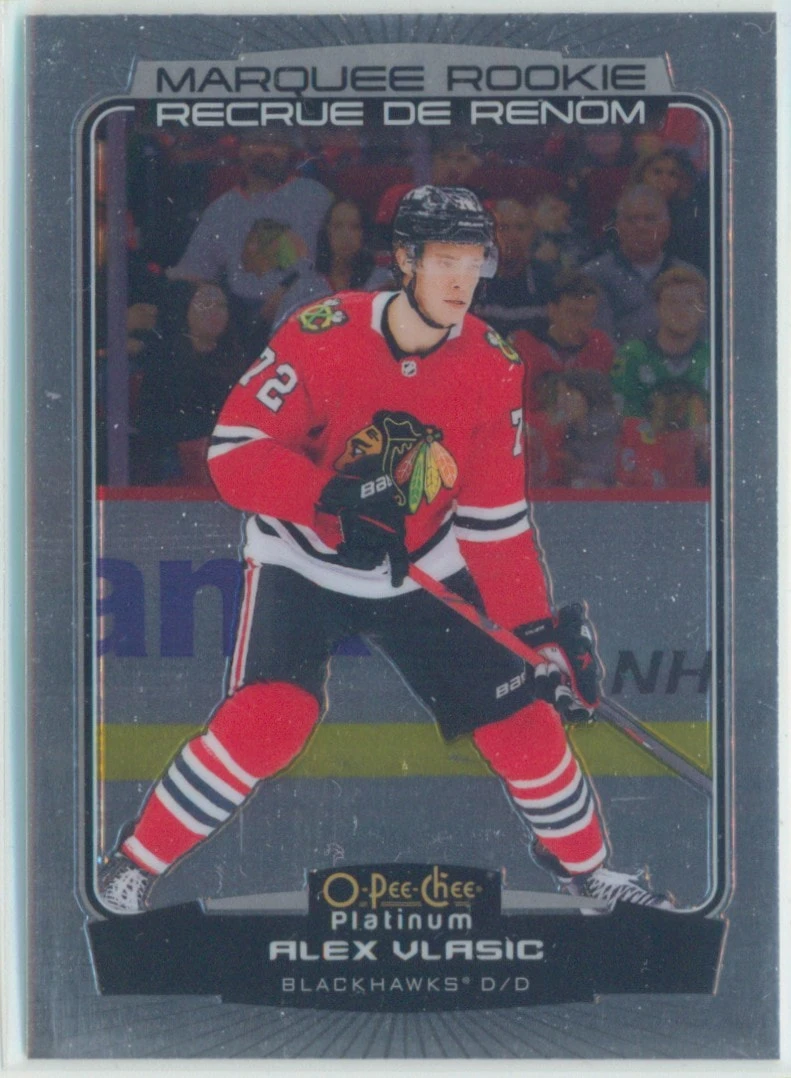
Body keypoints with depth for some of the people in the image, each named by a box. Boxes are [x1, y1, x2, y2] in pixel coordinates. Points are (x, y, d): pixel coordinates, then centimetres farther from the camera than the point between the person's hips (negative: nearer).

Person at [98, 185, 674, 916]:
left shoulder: (493, 369, -9)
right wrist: (334, 495, -35)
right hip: (302, 565, -3)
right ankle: (137, 862, -7)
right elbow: (233, 451, -21)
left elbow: (495, 517, -4)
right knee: (271, 718, -25)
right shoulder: (322, 335, -21)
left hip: (420, 575, 4)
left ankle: (582, 864, 27)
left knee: (522, 714, 0)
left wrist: (538, 628, -9)